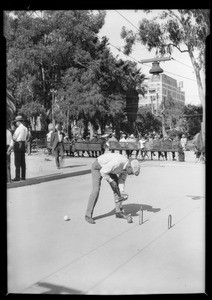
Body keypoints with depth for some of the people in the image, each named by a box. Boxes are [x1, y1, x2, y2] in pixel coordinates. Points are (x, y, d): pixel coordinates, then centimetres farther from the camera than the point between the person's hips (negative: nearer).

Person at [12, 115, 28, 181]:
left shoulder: (19, 128, -15)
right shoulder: (25, 128, 9)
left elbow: (14, 138, -8)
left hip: (17, 144, -8)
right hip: (23, 144, 8)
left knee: (17, 162, -5)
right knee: (23, 161, 10)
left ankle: (17, 177, -4)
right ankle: (23, 176, 15)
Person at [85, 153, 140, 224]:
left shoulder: (127, 165, -12)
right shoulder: (117, 162, -40)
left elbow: (121, 180, -3)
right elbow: (102, 172, -31)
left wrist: (122, 192, -17)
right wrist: (111, 181, -23)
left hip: (108, 168, 8)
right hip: (97, 167, -8)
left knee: (118, 188, 1)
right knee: (96, 190, -19)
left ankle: (118, 212, 10)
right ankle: (88, 215, -9)